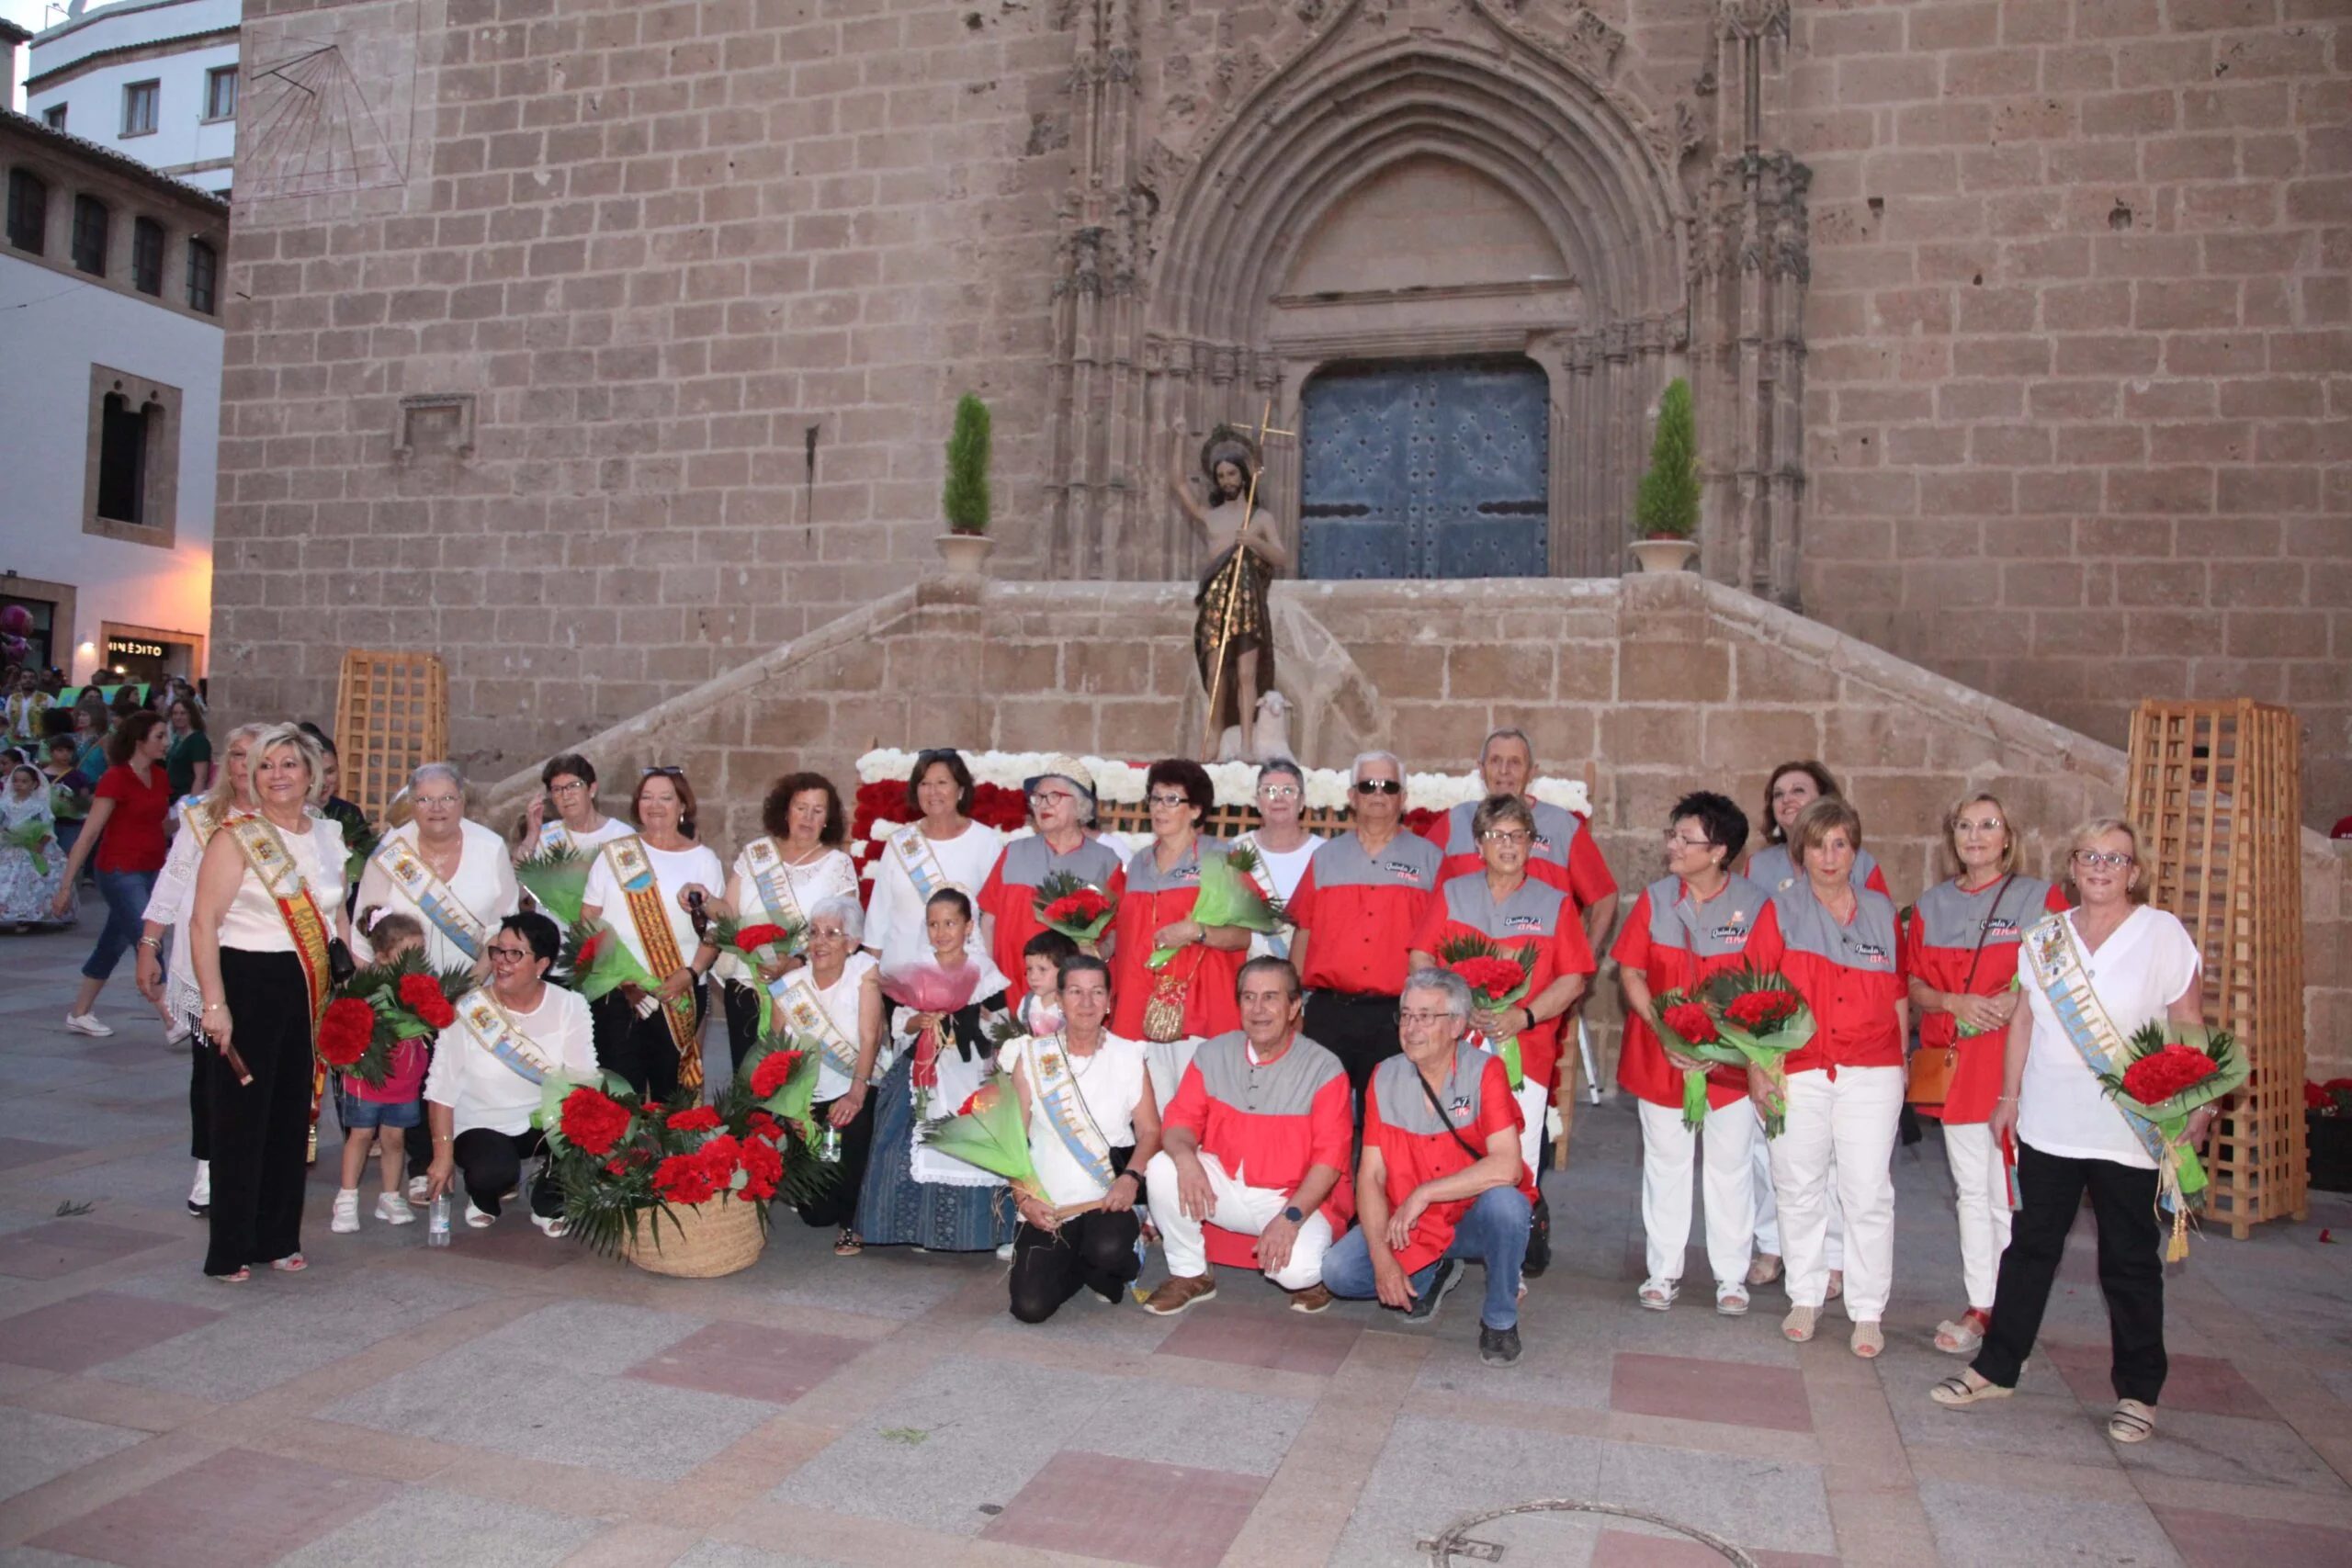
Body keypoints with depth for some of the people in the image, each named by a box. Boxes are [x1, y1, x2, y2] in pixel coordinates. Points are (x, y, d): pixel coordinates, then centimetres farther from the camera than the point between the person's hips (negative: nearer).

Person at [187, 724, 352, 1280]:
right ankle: (230, 1251, 9)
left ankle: (278, 1238, 22)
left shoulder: (328, 837, 11)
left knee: (293, 1114, 11)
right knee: (241, 1117, -1)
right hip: (249, 983, -5)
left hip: (310, 990, 6)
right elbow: (203, 922, -12)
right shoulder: (236, 838, -7)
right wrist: (215, 1003, -18)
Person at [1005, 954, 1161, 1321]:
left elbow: (1150, 1131, -1)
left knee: (1108, 1250, -34)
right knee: (1030, 1307, -15)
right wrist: (1023, 1197, -11)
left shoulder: (1128, 1056, 3)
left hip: (1109, 1198, -1)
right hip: (1047, 1205, 1)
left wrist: (1131, 1177, -20)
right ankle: (1076, 1265, 19)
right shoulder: (1032, 1056, 3)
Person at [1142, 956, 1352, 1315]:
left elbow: (1330, 1158, -15)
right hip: (1225, 1188, 4)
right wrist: (1184, 1155, -26)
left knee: (1296, 1269, -32)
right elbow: (1180, 1120, -2)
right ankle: (1190, 1274, 0)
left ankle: (1310, 1273, 8)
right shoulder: (1212, 1054, 1)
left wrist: (1290, 1216, -26)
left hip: (1297, 1198, -4)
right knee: (1162, 1168, -21)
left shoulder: (1323, 1068, -12)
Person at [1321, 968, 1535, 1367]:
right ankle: (1433, 1274, 13)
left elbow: (1507, 1167, -28)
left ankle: (1500, 1319, -8)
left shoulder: (1485, 1072, -15)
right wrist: (1382, 1259, -18)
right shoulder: (1385, 1077, -4)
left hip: (1475, 1222, -3)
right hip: (1408, 1228, 3)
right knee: (1337, 1271, -17)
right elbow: (1370, 1175, -7)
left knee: (1504, 1202, -35)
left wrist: (1424, 1193, -26)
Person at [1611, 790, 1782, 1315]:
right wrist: (1663, 1031, -13)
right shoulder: (1655, 898, -2)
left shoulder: (1755, 905, -9)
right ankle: (1664, 1271, 23)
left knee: (1729, 1167, 9)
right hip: (1659, 1055, 2)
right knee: (1665, 1164, 11)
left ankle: (1731, 1275, 23)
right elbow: (1630, 973, -1)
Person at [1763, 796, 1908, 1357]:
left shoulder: (1881, 911, 9)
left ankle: (1868, 1312, 11)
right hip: (1797, 1070, -1)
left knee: (1868, 1192, -1)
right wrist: (1758, 1066, -7)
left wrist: (1901, 1061, 12)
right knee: (1800, 1188, 8)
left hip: (1871, 1071, 1)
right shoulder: (1781, 910, 2)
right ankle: (1805, 1298, 24)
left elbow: (1898, 994, 15)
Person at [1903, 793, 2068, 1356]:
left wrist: (2016, 1002, -16)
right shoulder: (1931, 904, 12)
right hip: (1953, 1062, 4)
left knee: (2010, 1194, -5)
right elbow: (1913, 984, 11)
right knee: (1971, 1191, 10)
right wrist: (1954, 1002, -8)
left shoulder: (2040, 898, 1)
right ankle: (1979, 1307, 18)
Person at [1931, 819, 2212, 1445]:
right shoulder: (2045, 935, 7)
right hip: (2048, 1124, 3)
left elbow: (2188, 1027, -3)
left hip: (2131, 1130, -3)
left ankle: (2138, 1393, 21)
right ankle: (1996, 1368, 21)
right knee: (2030, 1246, 11)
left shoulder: (2164, 934, -3)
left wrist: (2199, 1102, -11)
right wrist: (2009, 1095, 12)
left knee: (2131, 1262, 7)